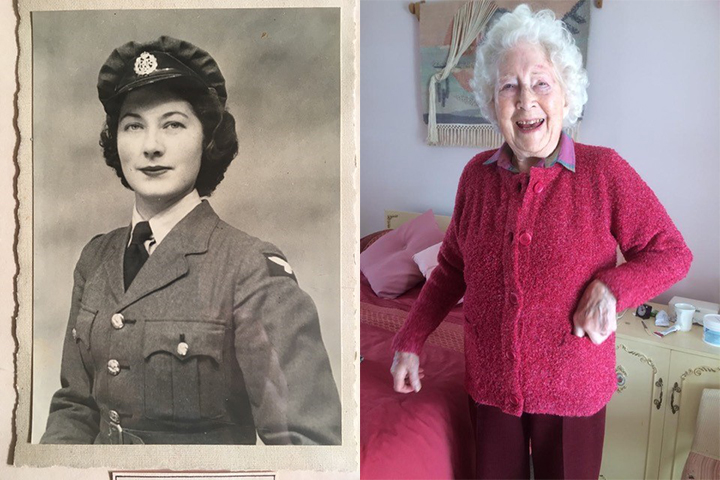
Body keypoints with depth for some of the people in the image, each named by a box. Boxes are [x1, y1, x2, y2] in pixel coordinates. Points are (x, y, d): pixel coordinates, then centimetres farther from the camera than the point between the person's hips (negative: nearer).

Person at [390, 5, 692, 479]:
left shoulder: (604, 171, -12)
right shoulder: (477, 175, -4)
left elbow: (672, 254, -4)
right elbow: (452, 267, 7)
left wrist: (612, 288, -23)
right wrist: (410, 341, 3)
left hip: (574, 389, -2)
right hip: (491, 385, 3)